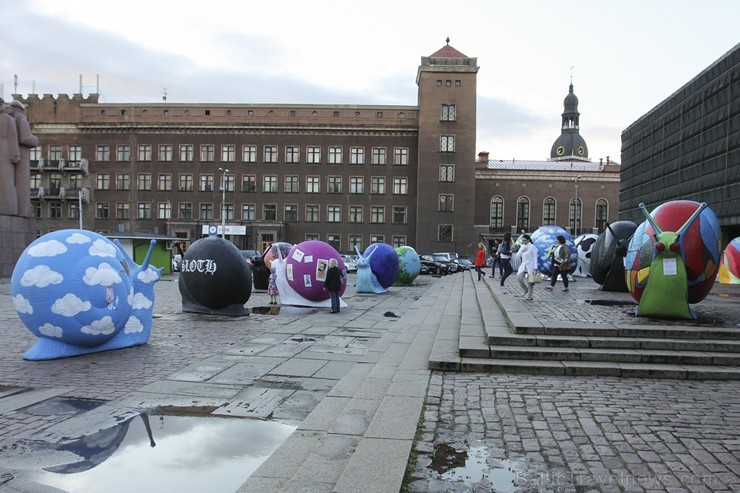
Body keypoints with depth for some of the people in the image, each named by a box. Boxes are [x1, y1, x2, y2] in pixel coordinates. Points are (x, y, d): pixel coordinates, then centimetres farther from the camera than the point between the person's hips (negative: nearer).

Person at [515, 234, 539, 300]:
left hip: (530, 265, -6)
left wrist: (535, 267, -14)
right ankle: (526, 290, 11)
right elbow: (517, 255, 11)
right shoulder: (522, 246, 13)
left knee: (529, 281, -3)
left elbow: (535, 257, -9)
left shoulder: (532, 247, -6)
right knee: (519, 277, -10)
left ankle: (529, 296, 7)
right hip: (523, 265, 6)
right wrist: (522, 251, -7)